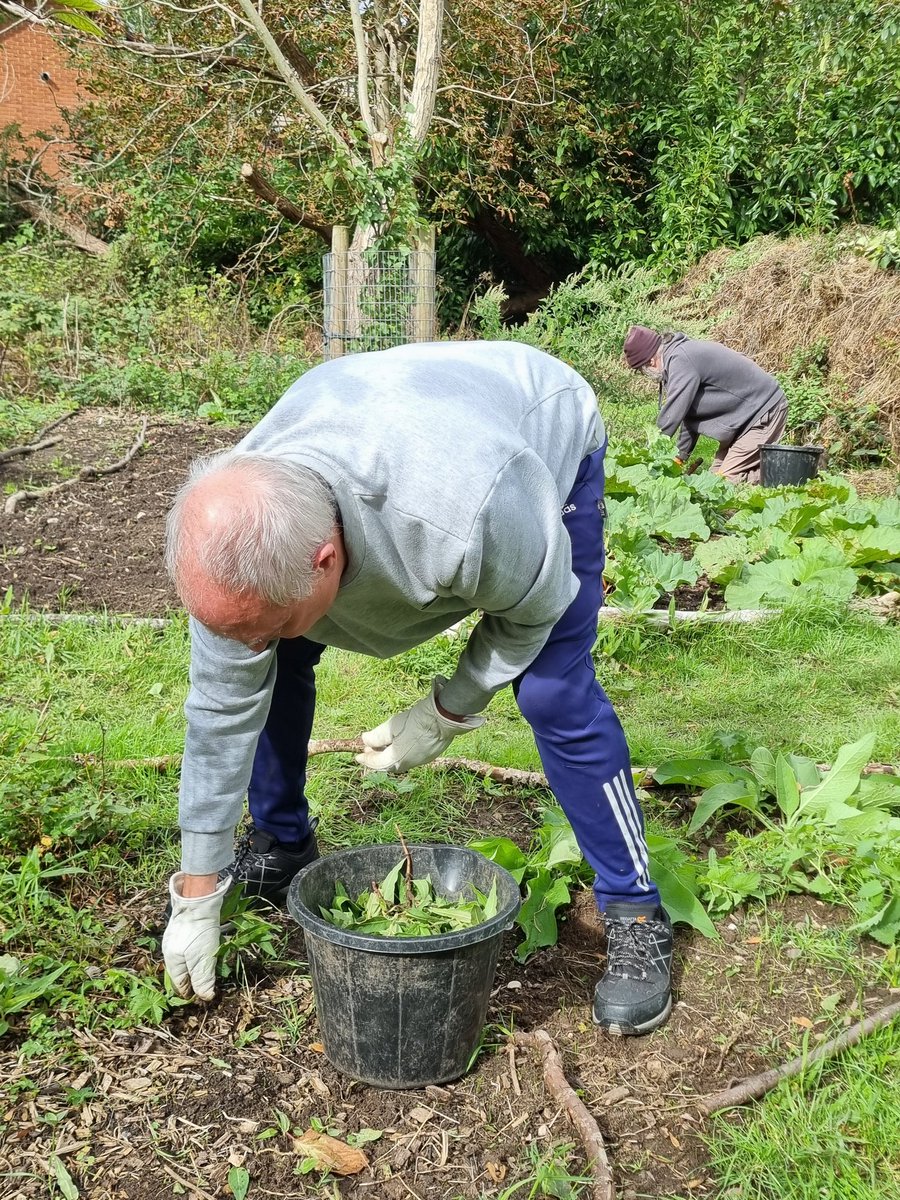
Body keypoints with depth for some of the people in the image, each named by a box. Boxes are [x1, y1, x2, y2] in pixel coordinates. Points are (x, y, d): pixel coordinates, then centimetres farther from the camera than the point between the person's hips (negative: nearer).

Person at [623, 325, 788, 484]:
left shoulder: (680, 360, -24)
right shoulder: (680, 353, 8)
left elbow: (671, 415, -25)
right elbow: (689, 410, 14)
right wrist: (681, 456, 14)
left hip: (764, 410, -10)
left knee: (726, 478, -16)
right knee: (716, 473, 9)